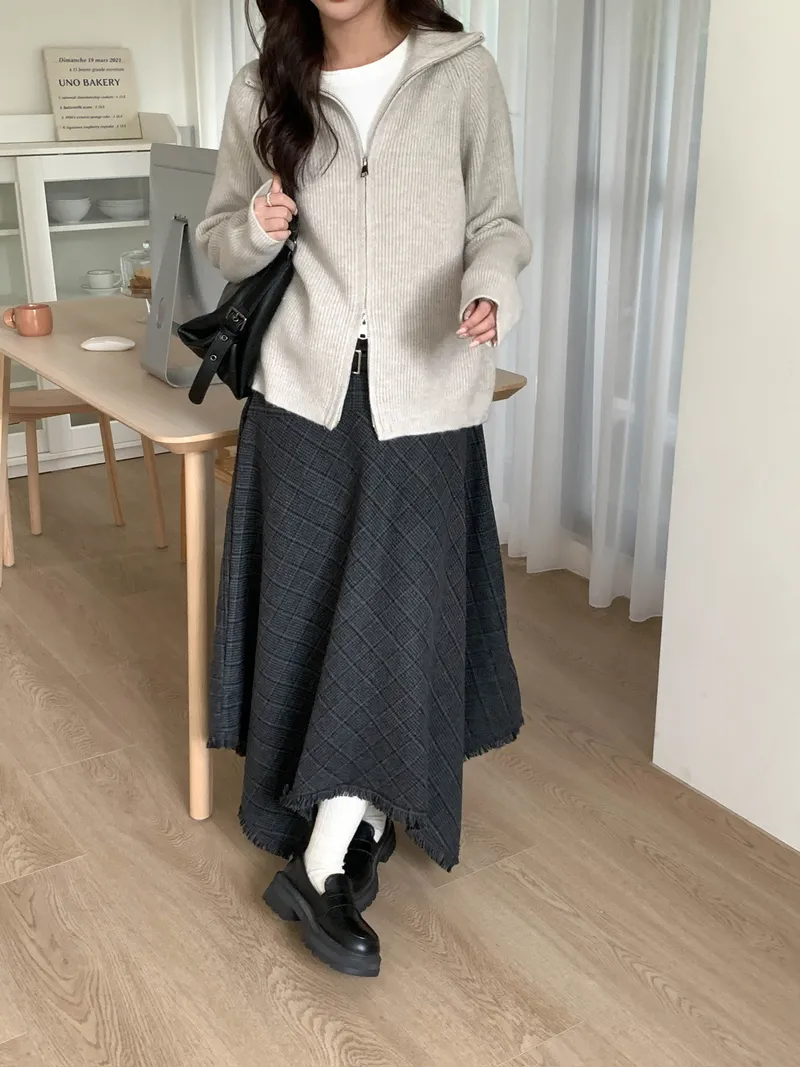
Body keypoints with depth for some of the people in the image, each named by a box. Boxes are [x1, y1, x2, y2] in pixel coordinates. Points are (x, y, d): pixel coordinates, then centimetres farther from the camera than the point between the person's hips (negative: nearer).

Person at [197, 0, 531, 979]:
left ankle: (323, 863, 6)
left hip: (423, 396, -2)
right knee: (309, 607, 5)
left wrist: (490, 291, -17)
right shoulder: (261, 91, 5)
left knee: (402, 610, -5)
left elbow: (498, 219, 4)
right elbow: (220, 239, 13)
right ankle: (357, 823, 25)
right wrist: (258, 229, -10)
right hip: (304, 390, 2)